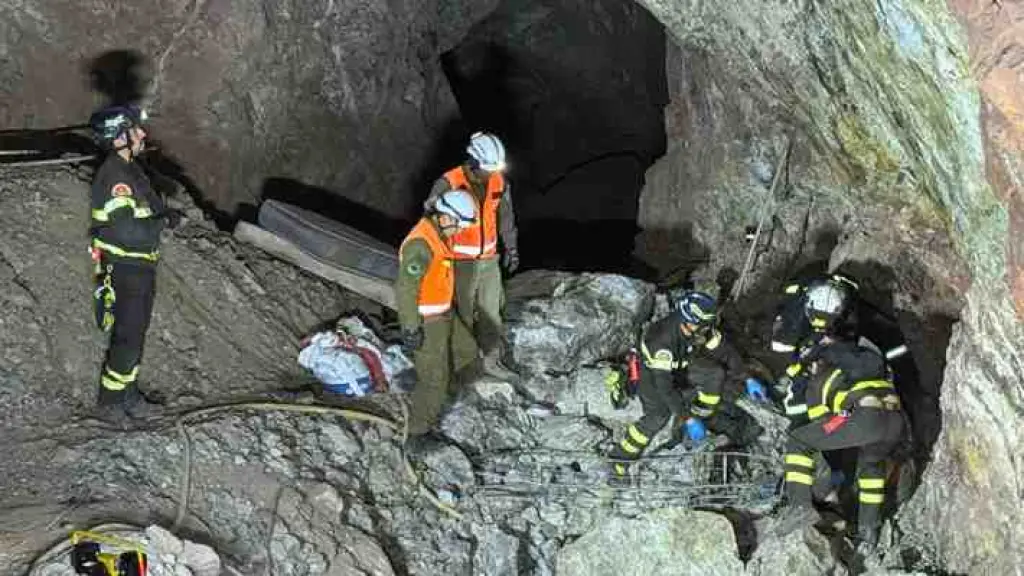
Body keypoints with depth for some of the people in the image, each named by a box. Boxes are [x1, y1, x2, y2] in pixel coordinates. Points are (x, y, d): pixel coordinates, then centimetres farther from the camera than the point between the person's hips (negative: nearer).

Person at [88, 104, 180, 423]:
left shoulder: (130, 168, 8)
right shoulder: (113, 177, -25)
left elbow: (152, 202, 19)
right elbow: (129, 232, -31)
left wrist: (165, 213, -1)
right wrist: (163, 221, -17)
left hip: (142, 267, 10)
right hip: (126, 270, -10)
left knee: (136, 333, 18)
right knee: (127, 338, 0)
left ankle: (129, 393, 31)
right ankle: (110, 402, 14)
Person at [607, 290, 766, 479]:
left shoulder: (701, 328, -22)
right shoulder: (663, 340, -41)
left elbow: (724, 350, -7)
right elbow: (665, 386, -39)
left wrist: (747, 379, -7)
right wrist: (688, 419, -37)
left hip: (680, 363, 6)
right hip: (650, 370, -6)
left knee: (715, 373, -13)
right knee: (659, 415, -26)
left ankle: (704, 415, 9)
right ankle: (621, 457, -12)